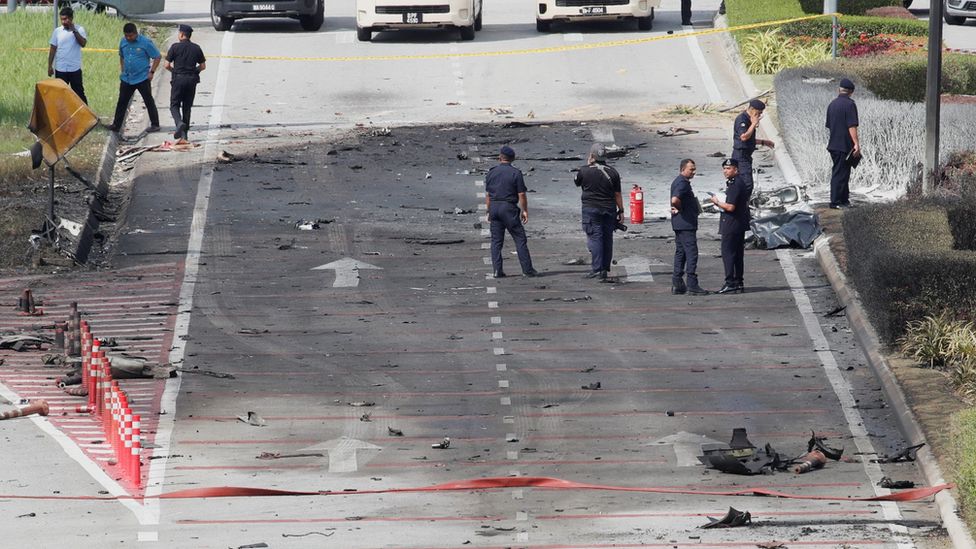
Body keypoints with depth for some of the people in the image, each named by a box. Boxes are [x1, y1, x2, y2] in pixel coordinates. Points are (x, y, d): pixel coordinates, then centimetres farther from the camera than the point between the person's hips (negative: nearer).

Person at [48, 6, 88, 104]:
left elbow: (83, 43, -18)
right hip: (60, 69, 2)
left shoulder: (79, 29, -2)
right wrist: (49, 66, 4)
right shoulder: (57, 31, 4)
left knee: (79, 93, 2)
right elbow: (53, 49, 7)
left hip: (75, 69, -2)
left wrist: (74, 30, -20)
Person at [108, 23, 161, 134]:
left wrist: (151, 72, -12)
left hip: (142, 78, -5)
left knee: (149, 102, 2)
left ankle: (155, 125, 9)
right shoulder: (123, 42, 4)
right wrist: (122, 70, 11)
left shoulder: (145, 42, -12)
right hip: (126, 78, 5)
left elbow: (157, 57, -7)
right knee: (122, 102, 9)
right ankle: (116, 125, 16)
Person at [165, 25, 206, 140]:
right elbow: (203, 66, 7)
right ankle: (184, 134, 11)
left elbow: (167, 65, -5)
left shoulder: (175, 47, -5)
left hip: (178, 79, -3)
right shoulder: (196, 48, 5)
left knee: (174, 105, 3)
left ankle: (179, 123, -25)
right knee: (187, 106, 11)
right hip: (192, 80, 3)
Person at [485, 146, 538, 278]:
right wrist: (525, 211, 1)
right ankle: (527, 269, -3)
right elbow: (521, 194, -7)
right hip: (509, 208, -4)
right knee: (520, 239, 0)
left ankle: (497, 270, 1)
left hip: (494, 207, 4)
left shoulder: (491, 173, 7)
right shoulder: (516, 173, -6)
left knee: (496, 240, 7)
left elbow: (487, 195, 10)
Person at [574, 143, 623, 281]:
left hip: (591, 209, -3)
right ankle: (605, 268, 13)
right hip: (609, 209, 3)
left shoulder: (585, 171, -7)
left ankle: (597, 269, -12)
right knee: (607, 238, 9)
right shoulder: (613, 173, 1)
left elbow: (577, 182, 14)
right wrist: (621, 211, 10)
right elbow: (617, 194, 3)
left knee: (594, 238, -5)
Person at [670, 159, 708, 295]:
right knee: (691, 253, -9)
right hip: (686, 224, -11)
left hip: (679, 223, 11)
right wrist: (680, 209, -13)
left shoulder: (678, 181, 18)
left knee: (680, 253, 13)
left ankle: (677, 284, 15)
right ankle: (692, 285, -12)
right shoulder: (682, 183, -16)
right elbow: (675, 200, -31)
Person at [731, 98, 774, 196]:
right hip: (741, 156, -11)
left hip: (746, 156, 11)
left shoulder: (748, 119, 16)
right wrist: (754, 124, -23)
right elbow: (744, 137, -28)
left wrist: (763, 142, 27)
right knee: (747, 184, -15)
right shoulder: (742, 119, -15)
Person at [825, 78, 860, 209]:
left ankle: (844, 199, 21)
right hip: (845, 144, -7)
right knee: (840, 173, -4)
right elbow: (852, 126, -20)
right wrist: (856, 144, -21)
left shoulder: (832, 104, 11)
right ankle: (835, 201, -3)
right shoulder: (850, 104, -13)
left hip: (833, 144, 7)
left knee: (843, 173, 16)